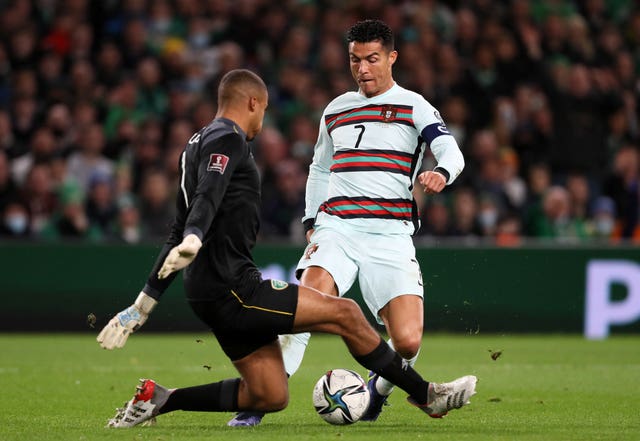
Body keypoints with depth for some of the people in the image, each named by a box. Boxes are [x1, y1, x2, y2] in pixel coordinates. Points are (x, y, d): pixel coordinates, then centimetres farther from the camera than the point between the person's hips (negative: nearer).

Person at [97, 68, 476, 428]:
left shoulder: (199, 144, 24)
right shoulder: (227, 140, -6)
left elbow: (177, 232, 27)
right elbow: (207, 198, -27)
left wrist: (144, 305, 29)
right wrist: (192, 240, -47)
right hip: (231, 289, -10)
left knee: (271, 397, 8)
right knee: (345, 313, -8)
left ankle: (159, 399, 8)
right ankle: (426, 395, 0)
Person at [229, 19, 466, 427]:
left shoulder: (413, 107, 5)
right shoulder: (335, 111, 18)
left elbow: (451, 152, -10)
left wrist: (442, 173, -34)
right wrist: (312, 222, 17)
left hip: (391, 235, -2)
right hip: (336, 228, 2)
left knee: (408, 343, -14)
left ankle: (378, 390, 20)